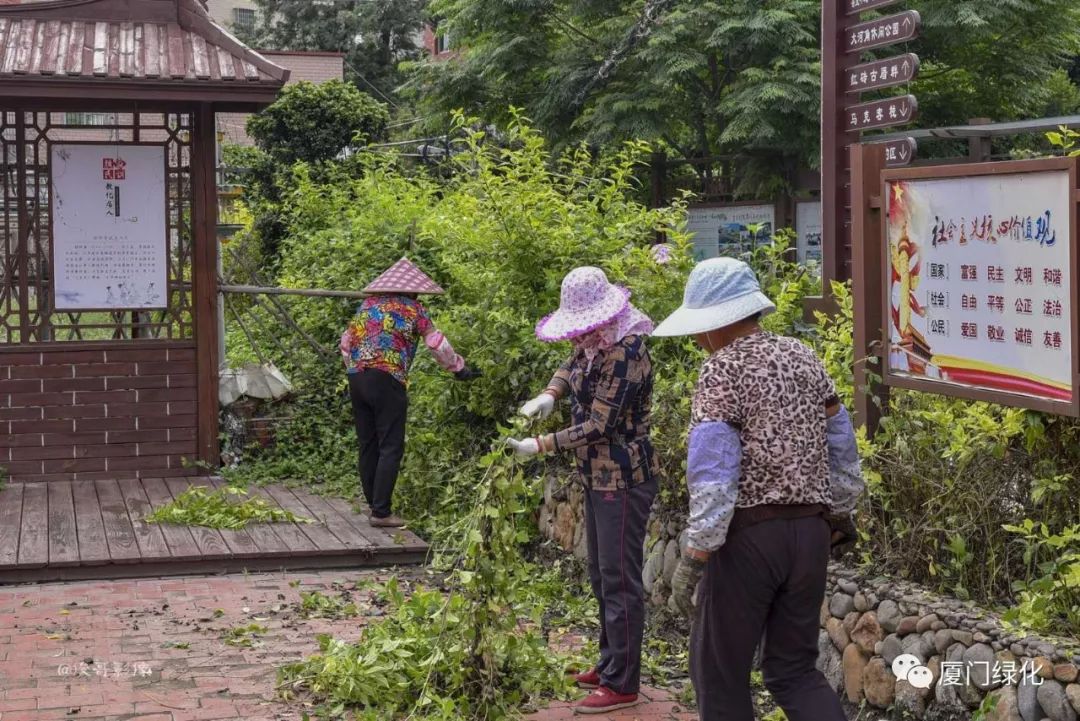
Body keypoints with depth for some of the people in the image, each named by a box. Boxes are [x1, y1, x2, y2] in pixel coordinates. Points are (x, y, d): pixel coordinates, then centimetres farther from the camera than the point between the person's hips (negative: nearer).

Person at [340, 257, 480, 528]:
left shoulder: (368, 303, 17)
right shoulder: (413, 308, 3)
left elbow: (346, 342, 19)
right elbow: (437, 344, 6)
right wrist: (459, 368, 19)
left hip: (356, 379, 6)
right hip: (387, 381, -6)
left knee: (367, 445, 11)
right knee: (391, 448, -4)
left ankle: (374, 504, 16)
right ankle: (381, 512, -9)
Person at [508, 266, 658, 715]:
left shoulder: (626, 355, -22)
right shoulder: (593, 346, 5)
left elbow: (598, 426, -22)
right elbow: (571, 369, 29)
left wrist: (541, 446, -18)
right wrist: (549, 394, 8)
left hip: (623, 481, -10)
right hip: (597, 478, 10)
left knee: (619, 580, -5)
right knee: (601, 576, 18)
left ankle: (622, 684, 1)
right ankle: (610, 664, 30)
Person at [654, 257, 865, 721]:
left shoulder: (722, 371, -11)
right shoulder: (803, 358, 9)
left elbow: (713, 474, -17)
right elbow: (842, 450, 16)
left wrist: (693, 558, -15)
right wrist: (840, 515, 28)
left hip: (750, 533, -7)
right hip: (810, 530, 7)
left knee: (719, 667, 8)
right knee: (794, 669, 15)